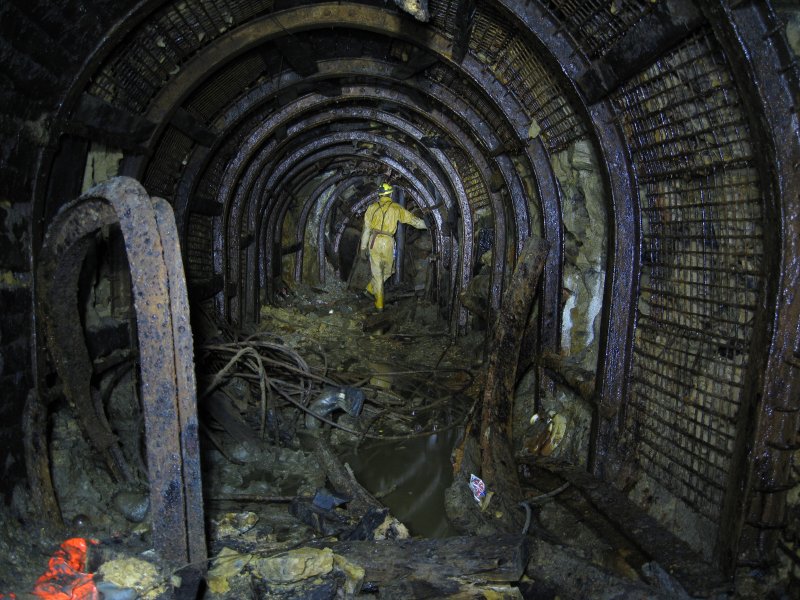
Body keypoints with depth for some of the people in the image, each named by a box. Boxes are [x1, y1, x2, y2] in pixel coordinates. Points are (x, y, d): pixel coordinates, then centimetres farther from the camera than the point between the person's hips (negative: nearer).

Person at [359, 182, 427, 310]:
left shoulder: (372, 207, 6)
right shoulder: (396, 208, 2)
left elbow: (366, 228, 5)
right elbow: (412, 219, 8)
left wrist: (363, 247, 11)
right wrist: (427, 225, 21)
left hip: (374, 241, 2)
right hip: (388, 243, -2)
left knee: (377, 272, 7)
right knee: (387, 271, 22)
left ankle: (379, 303, 11)